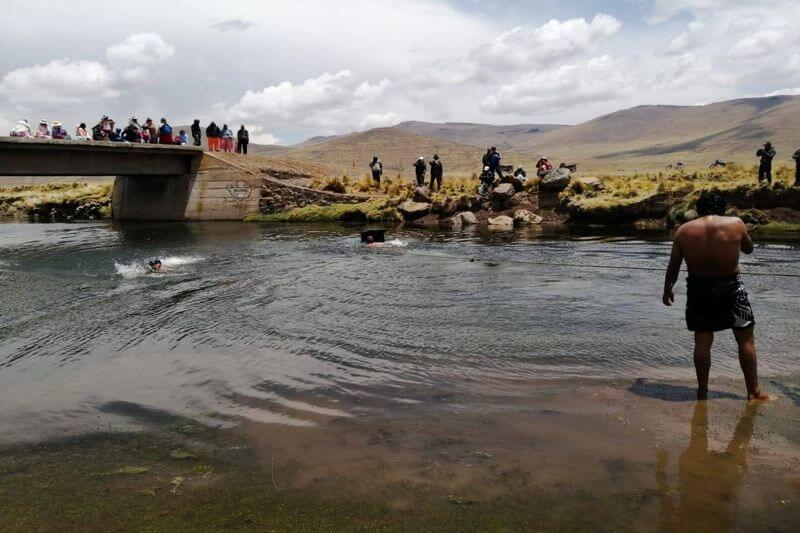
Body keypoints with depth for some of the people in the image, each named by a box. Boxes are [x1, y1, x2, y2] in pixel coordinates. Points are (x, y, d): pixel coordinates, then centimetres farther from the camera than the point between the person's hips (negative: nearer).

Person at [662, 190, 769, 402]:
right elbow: (749, 249, 9)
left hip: (698, 287, 2)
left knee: (702, 341, 9)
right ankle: (754, 392, 17)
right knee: (746, 339, 11)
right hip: (730, 286, -2)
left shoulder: (684, 230, -3)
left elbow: (673, 266, 2)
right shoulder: (736, 224, -9)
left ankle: (702, 392, 17)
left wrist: (667, 289, 15)